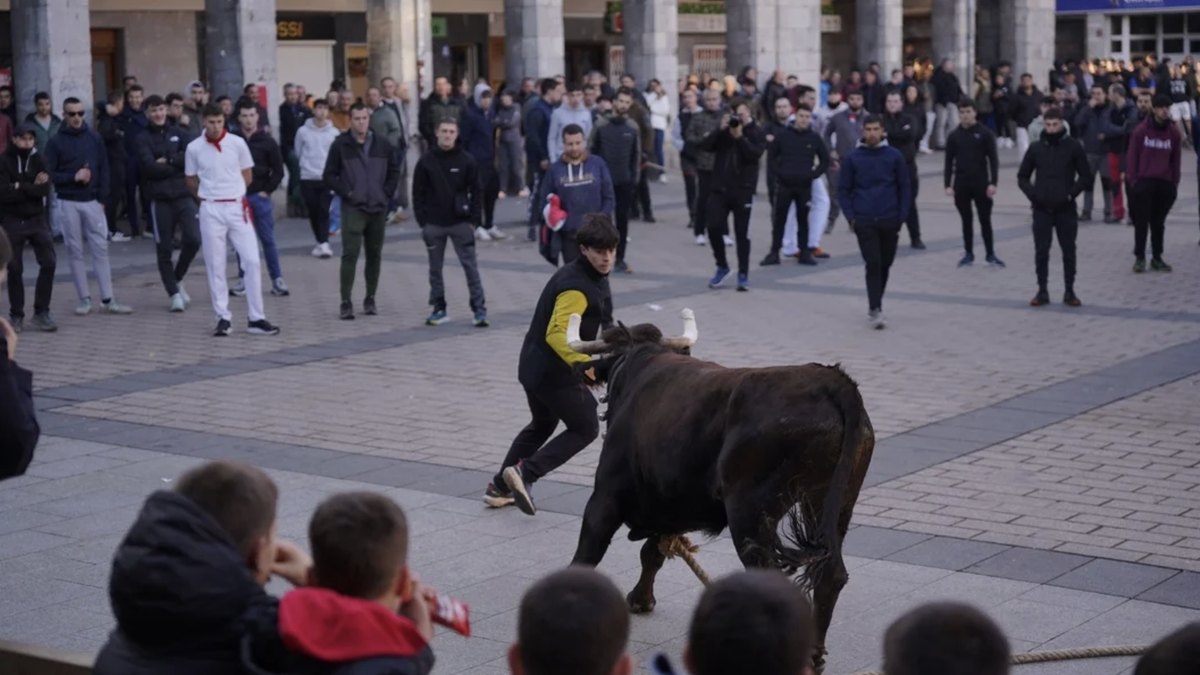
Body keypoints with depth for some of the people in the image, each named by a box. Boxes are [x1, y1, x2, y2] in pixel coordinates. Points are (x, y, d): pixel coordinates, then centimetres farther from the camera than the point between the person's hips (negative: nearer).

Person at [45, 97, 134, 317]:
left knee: (101, 250, -1)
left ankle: (107, 300, 0)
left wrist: (101, 198, -2)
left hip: (92, 201, 1)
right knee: (75, 252, 2)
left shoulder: (95, 138, 5)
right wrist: (73, 177, -16)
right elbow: (50, 175, -3)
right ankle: (84, 300, 8)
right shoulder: (56, 142, 0)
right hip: (68, 203, -1)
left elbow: (104, 170, 6)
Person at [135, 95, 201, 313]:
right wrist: (178, 166, -6)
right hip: (160, 199, -2)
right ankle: (174, 294, 10)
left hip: (183, 195, 2)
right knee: (164, 249, 1)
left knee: (194, 239, -12)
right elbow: (149, 167, -11)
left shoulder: (178, 133, 12)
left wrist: (167, 160, -11)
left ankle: (178, 279, 13)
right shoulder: (143, 139, 3)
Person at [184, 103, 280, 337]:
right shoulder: (194, 148, -2)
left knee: (252, 261, -5)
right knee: (215, 266, 2)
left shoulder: (237, 143, -1)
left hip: (237, 207, 0)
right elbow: (191, 181, 10)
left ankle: (256, 319, -1)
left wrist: (232, 193, 9)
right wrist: (212, 196, 7)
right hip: (211, 211, 0)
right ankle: (223, 318, 11)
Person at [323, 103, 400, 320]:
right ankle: (346, 302, -9)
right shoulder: (340, 145, -2)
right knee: (350, 254, -10)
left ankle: (370, 299, 21)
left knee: (374, 255, 10)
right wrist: (345, 193, -8)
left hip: (378, 208, 4)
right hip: (352, 209, -4)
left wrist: (386, 192, 4)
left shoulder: (382, 145, 6)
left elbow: (394, 170, 16)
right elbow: (329, 175, 1)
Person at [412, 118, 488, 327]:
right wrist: (422, 221, -2)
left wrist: (474, 220, -4)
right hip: (434, 224, 2)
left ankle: (479, 309, -2)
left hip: (460, 222, -2)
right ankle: (439, 309, 17)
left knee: (470, 266, -3)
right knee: (435, 269, 8)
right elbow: (418, 193, 4)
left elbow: (476, 191, 2)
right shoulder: (426, 161, 1)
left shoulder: (466, 161, -1)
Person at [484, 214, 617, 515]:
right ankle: (526, 472, -7)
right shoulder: (576, 287, -23)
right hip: (555, 373, -10)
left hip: (533, 367, 10)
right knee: (586, 429, 4)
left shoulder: (589, 276, 8)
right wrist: (580, 363, -46)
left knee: (542, 425, 27)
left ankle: (500, 487, 30)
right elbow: (556, 333, -34)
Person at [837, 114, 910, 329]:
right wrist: (851, 217, -4)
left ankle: (876, 302, 29)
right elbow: (843, 189, 5)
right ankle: (875, 310, -9)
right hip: (864, 221, -2)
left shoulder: (894, 156, 2)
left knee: (885, 264, 11)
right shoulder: (853, 158, 0)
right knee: (873, 264, -9)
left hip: (889, 221, 2)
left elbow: (904, 188, 6)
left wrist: (901, 217, 0)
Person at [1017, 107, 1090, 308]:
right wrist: (1032, 193, -6)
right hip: (1042, 209, 1)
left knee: (1069, 250, 5)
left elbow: (1085, 175, 3)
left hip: (1066, 209, -1)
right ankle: (1042, 291, 9)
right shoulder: (1036, 148, 3)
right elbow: (1022, 176, 10)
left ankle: (1069, 292, 13)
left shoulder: (1073, 147, -1)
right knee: (1041, 251, 2)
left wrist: (1072, 193, -10)